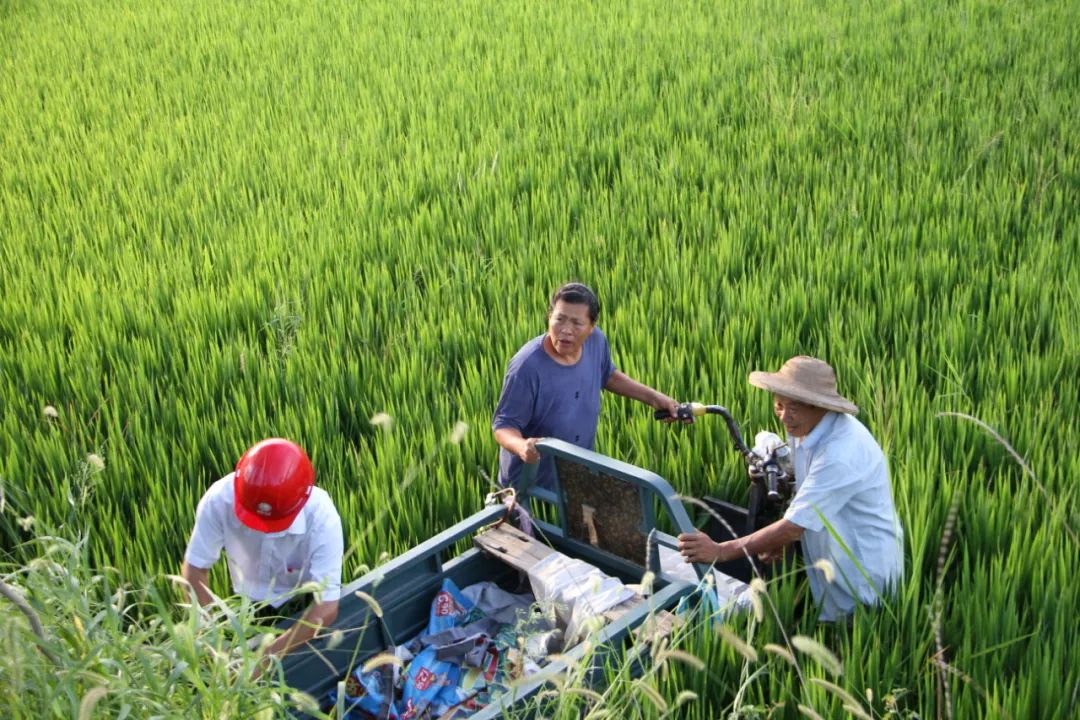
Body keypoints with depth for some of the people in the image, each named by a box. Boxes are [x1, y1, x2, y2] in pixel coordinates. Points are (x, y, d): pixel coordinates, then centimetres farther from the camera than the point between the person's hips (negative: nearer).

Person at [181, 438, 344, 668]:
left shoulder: (322, 517, -36)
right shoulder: (220, 499, -33)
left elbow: (326, 608, -36)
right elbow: (194, 570, -21)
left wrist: (267, 657, -43)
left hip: (305, 606, -1)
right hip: (248, 601, 1)